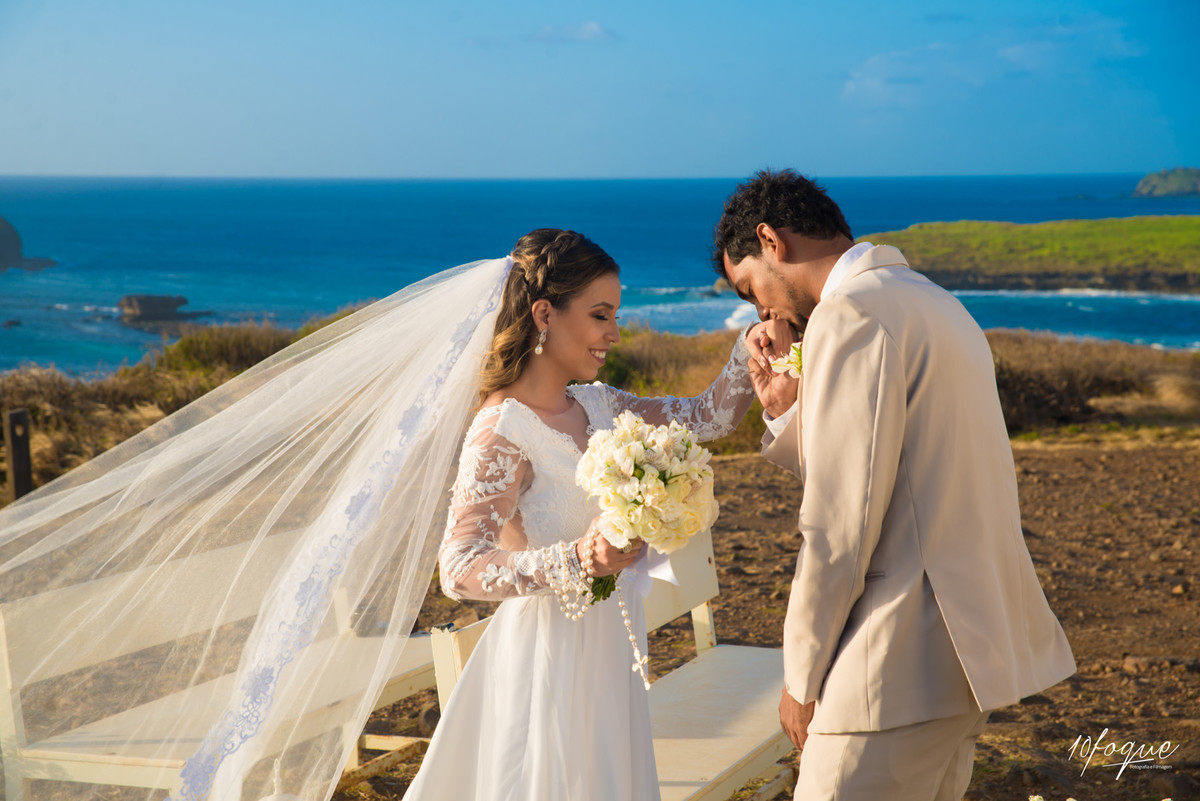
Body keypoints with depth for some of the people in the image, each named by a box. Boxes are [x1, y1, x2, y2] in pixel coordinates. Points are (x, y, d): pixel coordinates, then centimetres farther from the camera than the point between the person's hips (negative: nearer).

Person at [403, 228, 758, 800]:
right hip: (548, 660, -8)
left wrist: (751, 345, -4)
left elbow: (708, 417, 11)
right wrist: (574, 560, -37)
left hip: (607, 655, 8)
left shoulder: (596, 405, 5)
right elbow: (459, 571, -25)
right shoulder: (502, 432, -18)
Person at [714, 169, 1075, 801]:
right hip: (971, 645, 10)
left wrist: (802, 678, -8)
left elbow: (842, 524, -17)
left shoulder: (850, 315, -14)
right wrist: (785, 409, 11)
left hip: (906, 667, -10)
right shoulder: (931, 301, 18)